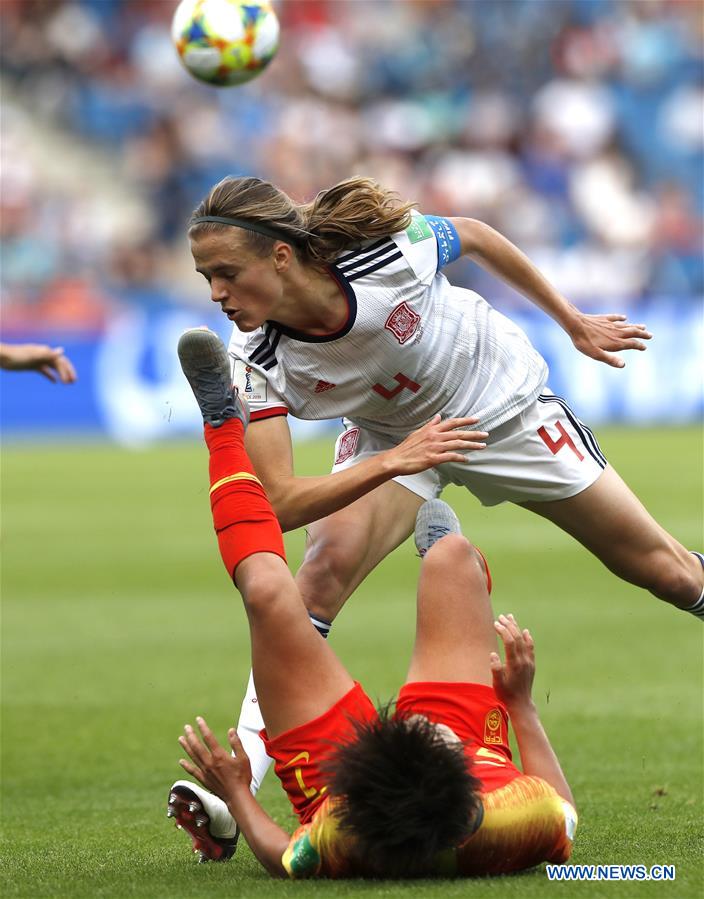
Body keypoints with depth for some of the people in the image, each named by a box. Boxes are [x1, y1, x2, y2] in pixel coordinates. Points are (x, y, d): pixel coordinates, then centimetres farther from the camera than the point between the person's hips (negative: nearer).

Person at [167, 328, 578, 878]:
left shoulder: (338, 847, -46)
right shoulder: (516, 818, -44)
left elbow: (286, 860, -21)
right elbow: (564, 819, -17)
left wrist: (236, 796, -13)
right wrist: (522, 704, -13)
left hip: (333, 778, -1)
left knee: (269, 591, -7)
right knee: (452, 555, 6)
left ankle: (227, 428, 25)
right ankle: (435, 542, 50)